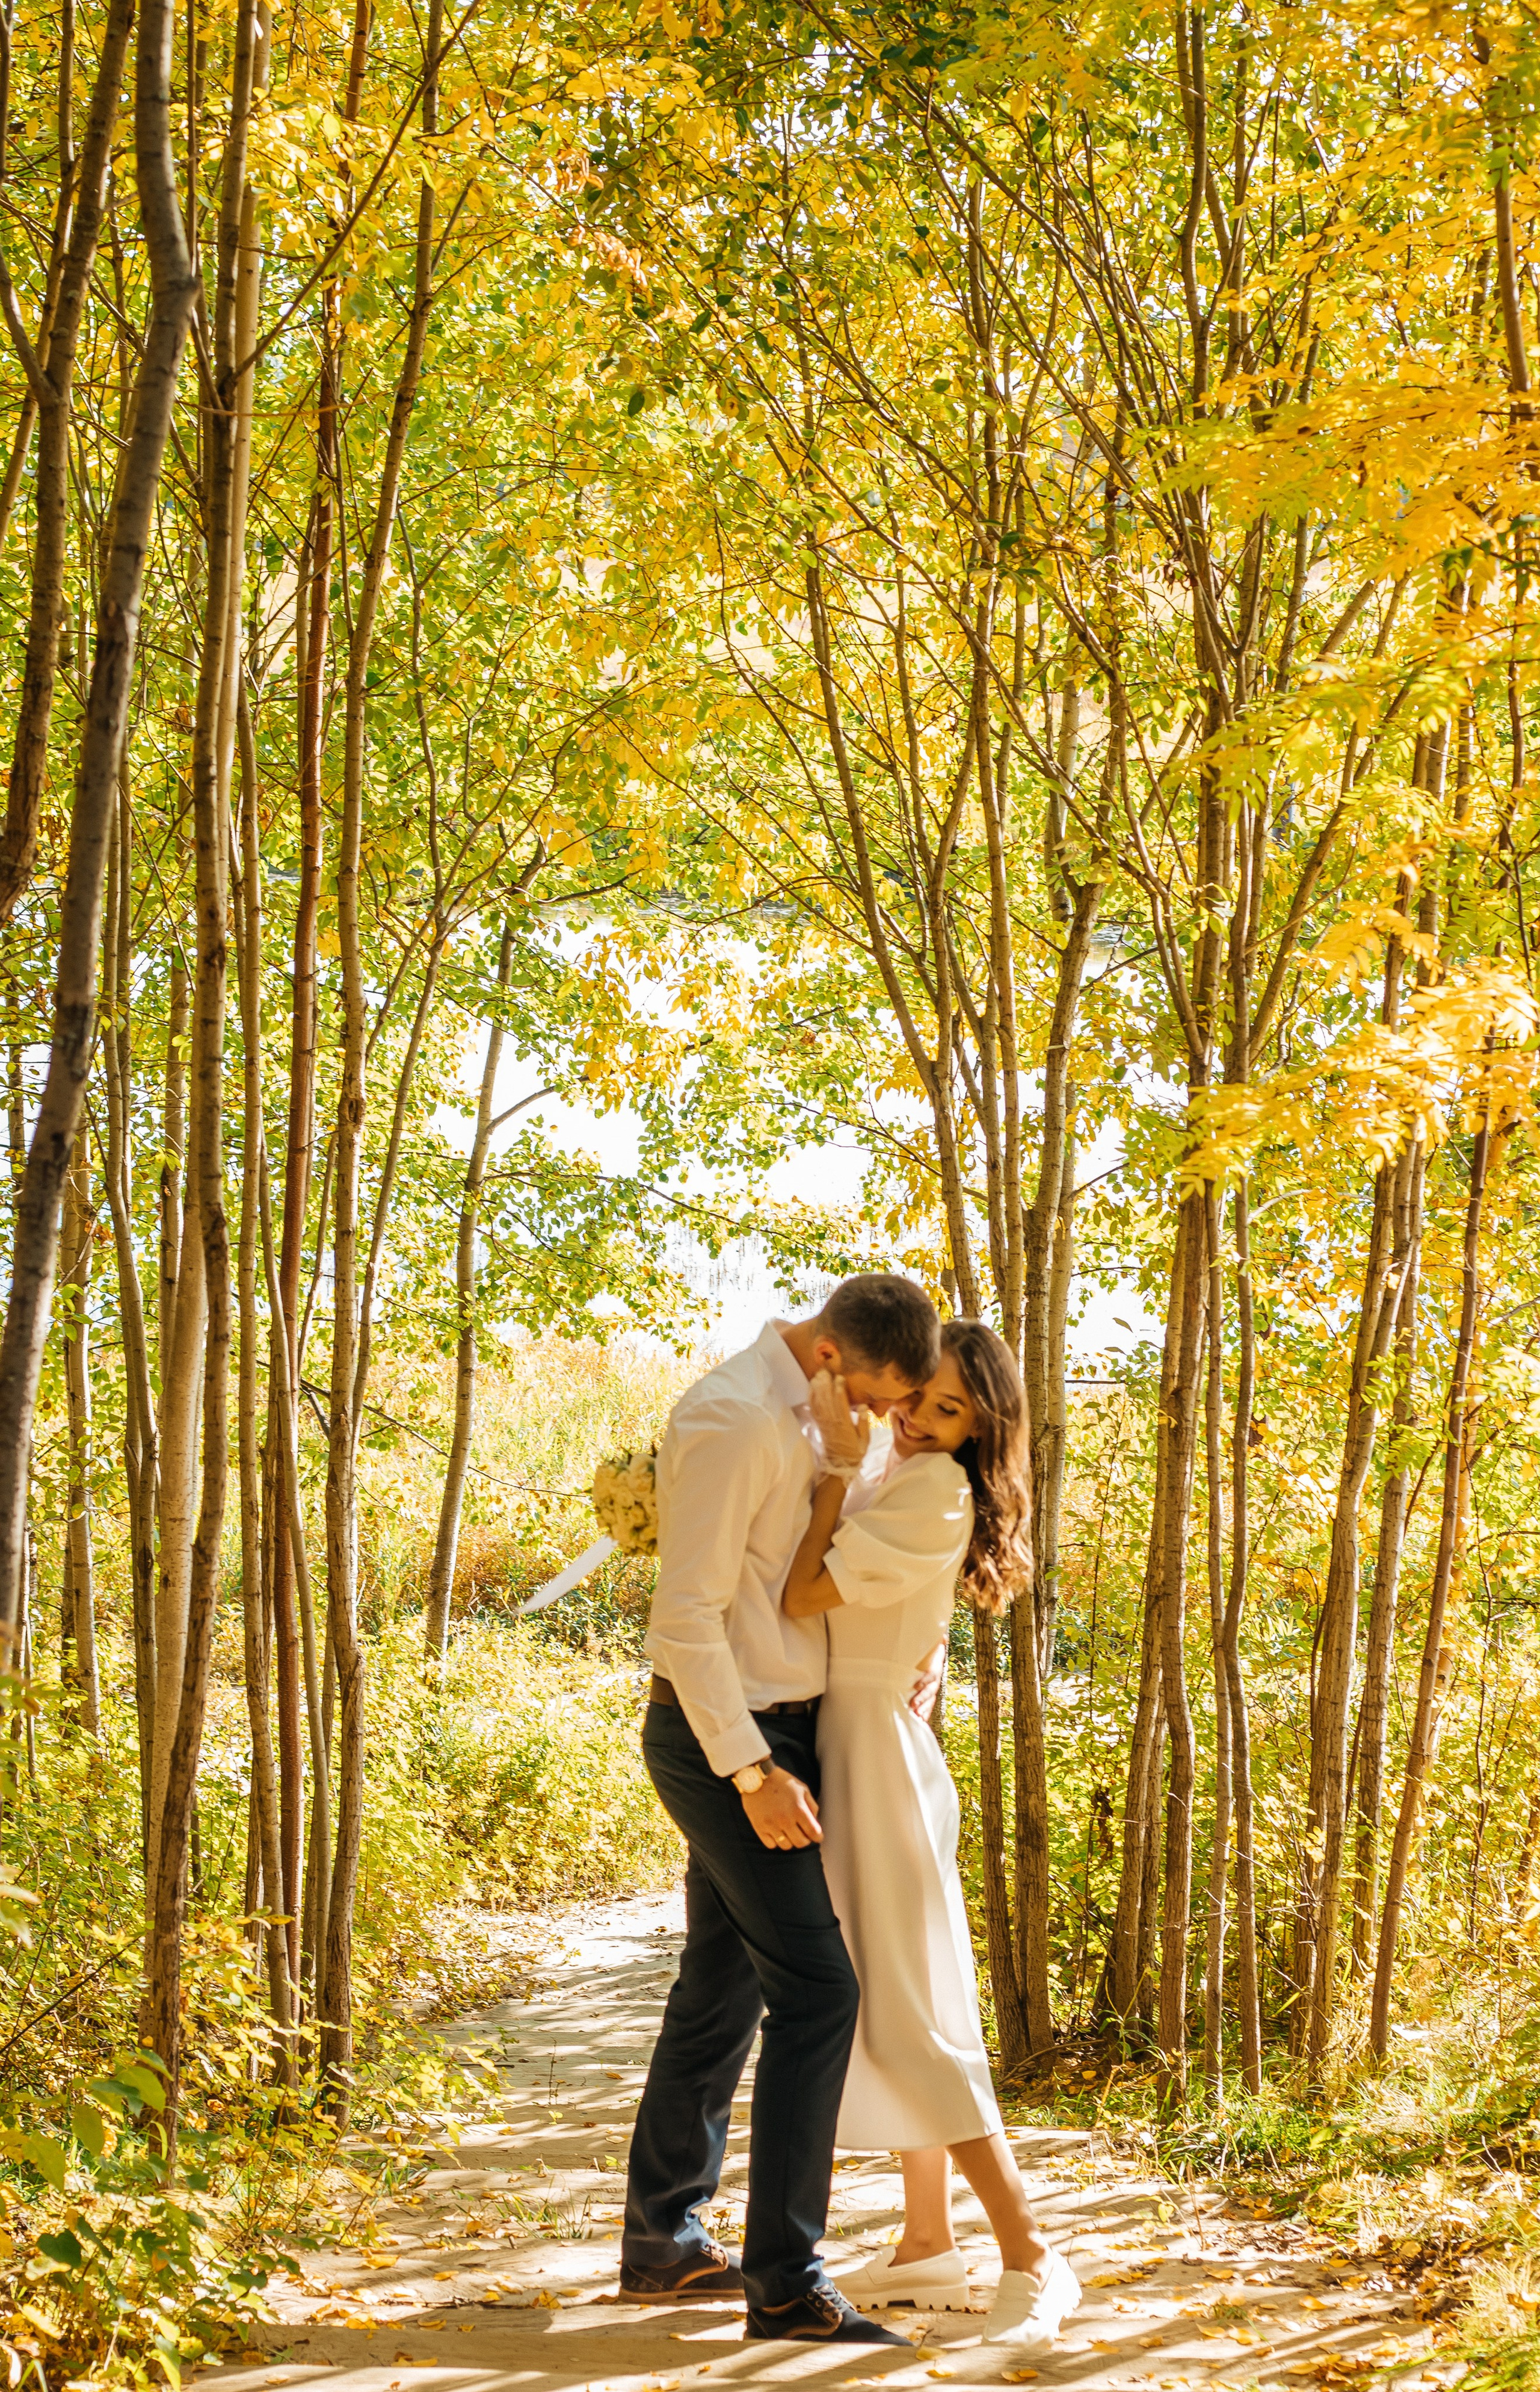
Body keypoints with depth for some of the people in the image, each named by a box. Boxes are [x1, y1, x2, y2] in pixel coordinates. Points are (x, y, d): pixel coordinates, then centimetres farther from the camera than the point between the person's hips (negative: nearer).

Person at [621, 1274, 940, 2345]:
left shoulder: (805, 1423, 10)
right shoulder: (734, 1421, -21)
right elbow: (687, 1615, -24)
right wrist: (756, 1775, -24)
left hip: (767, 1738, 10)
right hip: (726, 1740, -10)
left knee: (723, 1989, 15)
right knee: (817, 1990, -11)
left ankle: (662, 2245, 26)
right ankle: (786, 2281, -7)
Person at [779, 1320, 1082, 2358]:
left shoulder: (936, 1489, -15)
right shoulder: (896, 1481, 14)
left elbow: (808, 1594, -20)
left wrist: (840, 1462, -17)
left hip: (877, 1754, -10)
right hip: (855, 1745, 10)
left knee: (910, 2011, -11)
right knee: (890, 2000, 13)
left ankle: (1030, 2257, -9)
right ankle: (929, 2246, 22)